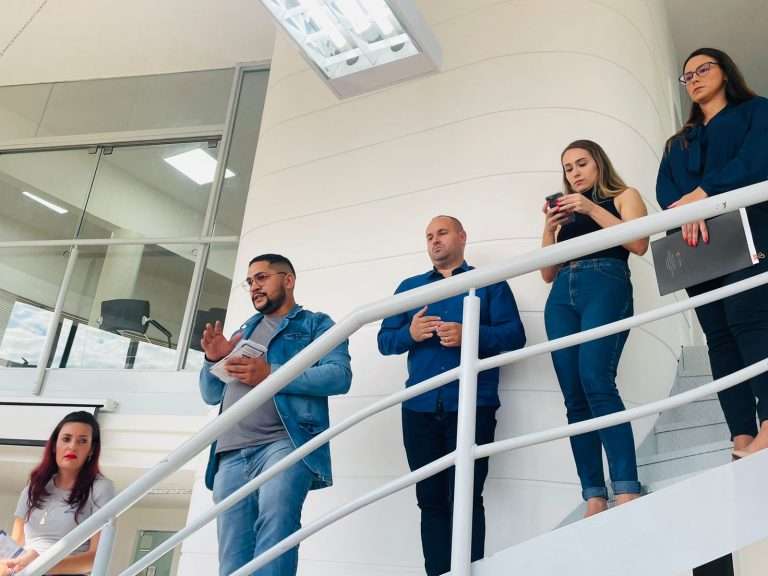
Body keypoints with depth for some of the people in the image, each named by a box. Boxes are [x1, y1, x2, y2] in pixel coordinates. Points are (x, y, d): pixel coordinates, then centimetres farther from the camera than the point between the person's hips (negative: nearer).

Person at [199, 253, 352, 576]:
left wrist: (271, 375, -13)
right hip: (232, 453, 6)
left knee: (275, 517, -29)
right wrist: (214, 360, 6)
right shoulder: (242, 334, 30)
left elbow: (339, 375, -6)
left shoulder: (317, 324, 12)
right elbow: (211, 395, 28)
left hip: (285, 441, -5)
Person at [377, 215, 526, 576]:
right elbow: (384, 340, 14)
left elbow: (515, 334, 0)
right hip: (420, 407, 3)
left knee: (466, 497, -6)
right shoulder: (409, 287, 20)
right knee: (430, 499, 5)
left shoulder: (489, 282, 11)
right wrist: (409, 334, -8)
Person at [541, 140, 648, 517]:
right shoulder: (566, 212, 28)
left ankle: (626, 492, -25)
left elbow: (639, 244, -1)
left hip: (606, 286, -4)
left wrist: (593, 209, -5)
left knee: (596, 381, -25)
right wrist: (549, 230, 6)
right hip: (562, 297, 5)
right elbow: (548, 274, 22)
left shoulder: (623, 196, 17)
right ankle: (594, 498, -8)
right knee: (575, 397, -7)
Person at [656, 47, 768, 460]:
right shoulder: (678, 143, 29)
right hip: (697, 243, 4)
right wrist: (685, 212, -13)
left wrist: (703, 193, -15)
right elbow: (664, 190, 9)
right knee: (719, 336, -7)